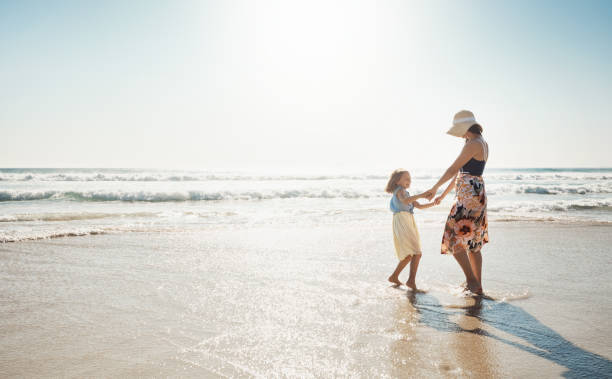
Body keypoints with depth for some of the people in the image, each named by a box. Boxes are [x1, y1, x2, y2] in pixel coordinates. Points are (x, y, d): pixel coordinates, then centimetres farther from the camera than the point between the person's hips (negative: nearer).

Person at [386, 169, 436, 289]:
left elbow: (419, 206, 23)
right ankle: (411, 280, -22)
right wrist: (420, 195, -32)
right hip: (402, 221, -10)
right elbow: (405, 200, -26)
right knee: (417, 253, -17)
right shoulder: (400, 190, -3)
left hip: (408, 222, 10)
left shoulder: (406, 192, 26)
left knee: (409, 255, 16)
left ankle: (394, 277, 23)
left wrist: (433, 204, 13)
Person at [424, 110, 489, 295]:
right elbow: (461, 172, 21)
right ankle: (477, 286, 20)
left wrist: (435, 188, 1)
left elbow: (453, 169, -12)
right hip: (478, 194, 10)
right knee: (472, 243, 14)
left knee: (454, 239, -3)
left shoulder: (473, 144, -14)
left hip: (468, 195, -10)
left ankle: (472, 281, 1)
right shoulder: (483, 144, 17)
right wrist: (444, 194, 25)